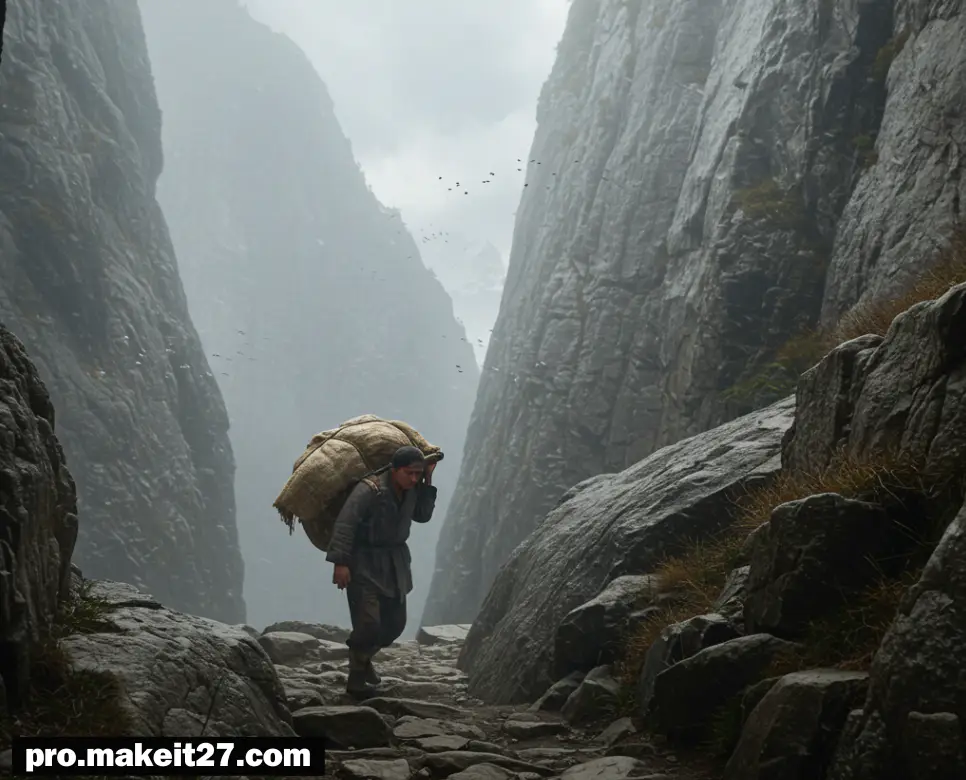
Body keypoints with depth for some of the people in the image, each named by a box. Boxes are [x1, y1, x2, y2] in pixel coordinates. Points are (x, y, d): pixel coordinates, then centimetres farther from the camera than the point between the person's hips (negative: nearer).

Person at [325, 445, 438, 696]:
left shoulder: (411, 491, -1)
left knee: (395, 623, 11)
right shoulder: (369, 489, -23)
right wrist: (340, 562, -29)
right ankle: (356, 679, 4)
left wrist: (428, 482, 0)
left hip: (394, 565, 7)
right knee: (368, 622, -14)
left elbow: (423, 515, 11)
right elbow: (345, 524, -25)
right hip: (364, 564, -7)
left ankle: (363, 658, 37)